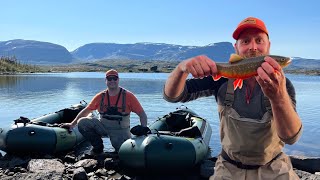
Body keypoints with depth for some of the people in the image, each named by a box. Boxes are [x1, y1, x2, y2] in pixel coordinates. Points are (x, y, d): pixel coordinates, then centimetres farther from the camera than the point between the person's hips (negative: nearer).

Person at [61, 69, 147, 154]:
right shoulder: (100, 96, 3)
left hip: (120, 130, -3)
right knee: (82, 123, -17)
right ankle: (98, 147, 2)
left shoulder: (128, 96, -6)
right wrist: (72, 124, 11)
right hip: (103, 127, 3)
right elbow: (86, 111, 13)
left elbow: (142, 114, -6)